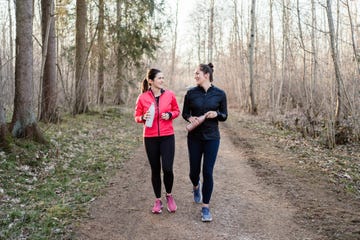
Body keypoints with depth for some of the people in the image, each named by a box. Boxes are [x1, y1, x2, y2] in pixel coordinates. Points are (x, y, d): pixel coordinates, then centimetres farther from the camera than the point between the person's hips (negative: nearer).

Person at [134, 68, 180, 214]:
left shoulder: (169, 95, -1)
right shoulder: (142, 98, -4)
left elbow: (177, 111, 11)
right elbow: (137, 117, 4)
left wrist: (170, 115, -9)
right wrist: (143, 117, -17)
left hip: (167, 137, 0)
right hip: (150, 138, 0)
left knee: (167, 168, -8)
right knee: (155, 170, 9)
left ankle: (169, 195, 20)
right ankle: (158, 200, 25)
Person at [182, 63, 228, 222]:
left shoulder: (219, 94, -4)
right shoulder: (191, 93, -1)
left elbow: (224, 116, 4)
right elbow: (184, 113, 8)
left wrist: (216, 114, -17)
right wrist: (190, 118, -14)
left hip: (212, 137, -1)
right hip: (194, 137, 2)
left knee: (208, 172, -4)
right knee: (194, 171, 10)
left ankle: (205, 207, 11)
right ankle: (196, 187, 47)